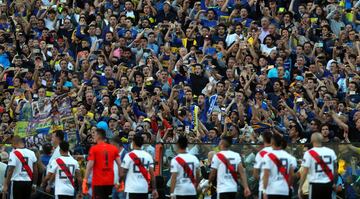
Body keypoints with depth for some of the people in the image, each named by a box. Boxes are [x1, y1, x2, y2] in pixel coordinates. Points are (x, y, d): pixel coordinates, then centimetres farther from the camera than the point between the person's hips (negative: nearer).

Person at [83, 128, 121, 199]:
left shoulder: (94, 149, -7)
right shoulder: (113, 148, 6)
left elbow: (90, 165, -13)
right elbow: (120, 165, 2)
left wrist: (85, 180, -11)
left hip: (98, 182, -5)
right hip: (110, 182, 5)